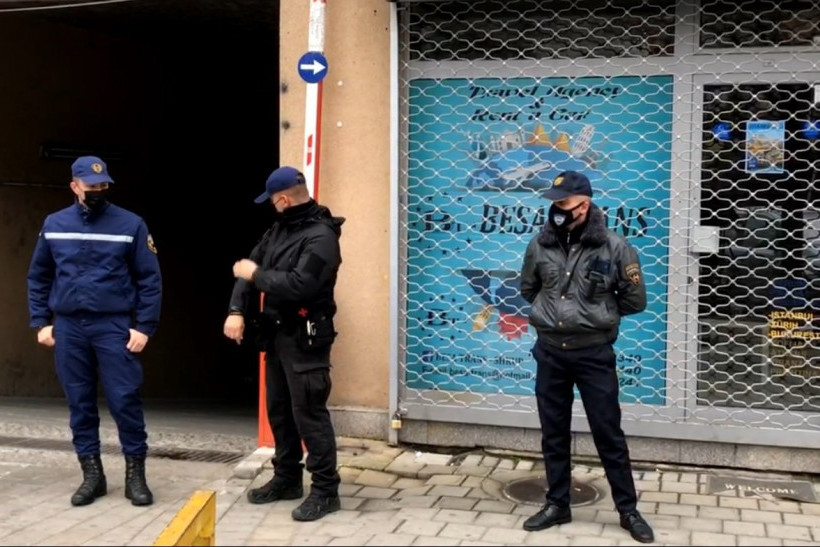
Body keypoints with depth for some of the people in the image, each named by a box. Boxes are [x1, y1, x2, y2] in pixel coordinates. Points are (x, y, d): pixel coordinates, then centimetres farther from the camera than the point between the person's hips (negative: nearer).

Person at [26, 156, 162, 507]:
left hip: (114, 326, -3)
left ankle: (135, 475, 7)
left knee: (125, 401, -3)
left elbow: (150, 280, -2)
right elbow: (38, 278, 14)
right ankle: (92, 474, 18)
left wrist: (144, 327, -7)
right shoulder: (54, 225, 7)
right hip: (68, 327, 3)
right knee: (80, 404, 8)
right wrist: (41, 322, 7)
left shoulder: (130, 225, -2)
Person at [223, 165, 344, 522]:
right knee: (279, 409, 16)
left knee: (309, 413, -5)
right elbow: (252, 268, 9)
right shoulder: (279, 229, 11)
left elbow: (298, 285, -27)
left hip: (305, 338, -9)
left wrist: (256, 275, -16)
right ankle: (287, 478, 30)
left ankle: (325, 490, 4)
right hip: (277, 333, 9)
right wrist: (237, 310, -5)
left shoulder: (321, 236, -17)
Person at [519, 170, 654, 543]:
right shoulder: (540, 244, -1)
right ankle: (557, 505, 26)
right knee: (553, 433, 12)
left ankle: (628, 510, 18)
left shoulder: (614, 247, -11)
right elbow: (528, 288, 16)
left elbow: (634, 300, -1)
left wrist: (598, 314, 7)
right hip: (550, 351, 3)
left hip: (593, 352, -3)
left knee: (609, 435, 5)